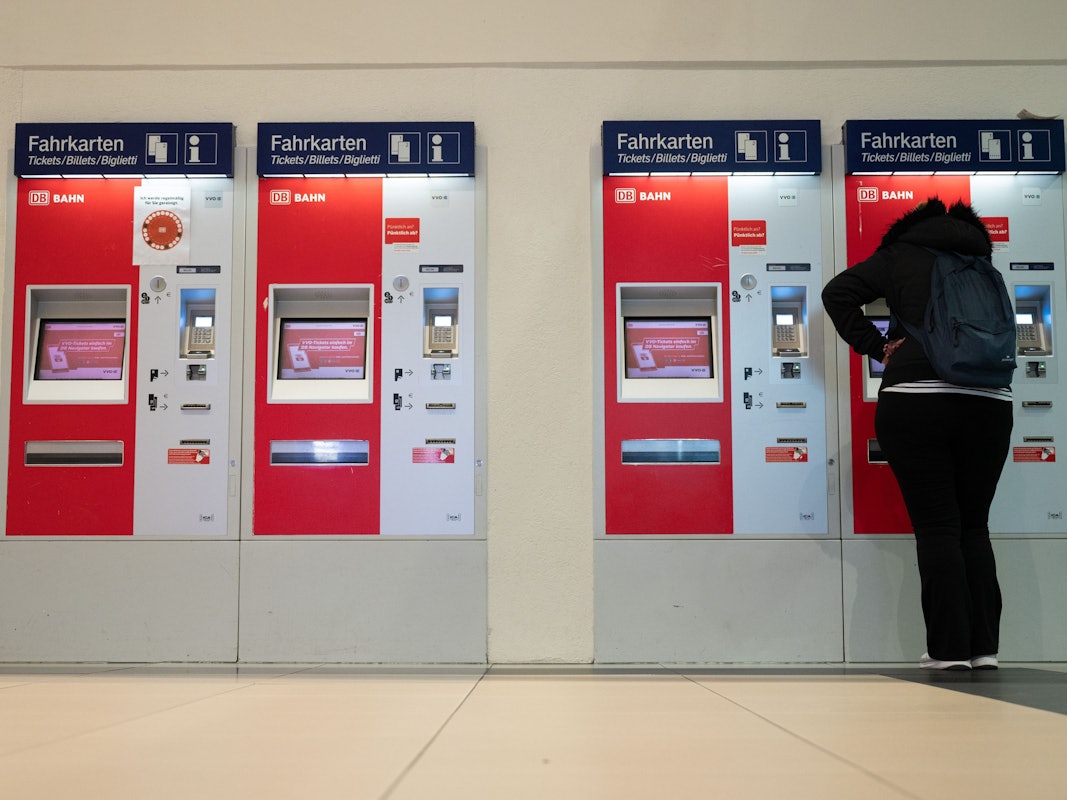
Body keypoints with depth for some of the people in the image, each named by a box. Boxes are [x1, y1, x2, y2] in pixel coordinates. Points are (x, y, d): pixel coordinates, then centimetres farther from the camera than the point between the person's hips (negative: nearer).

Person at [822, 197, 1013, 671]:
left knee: (936, 526, 1)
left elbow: (837, 293, 2)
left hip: (915, 396, -3)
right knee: (973, 525, 12)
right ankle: (984, 647, 10)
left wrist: (877, 347, 5)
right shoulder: (984, 266, 23)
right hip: (990, 401, 3)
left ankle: (949, 649, 0)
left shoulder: (900, 255, 12)